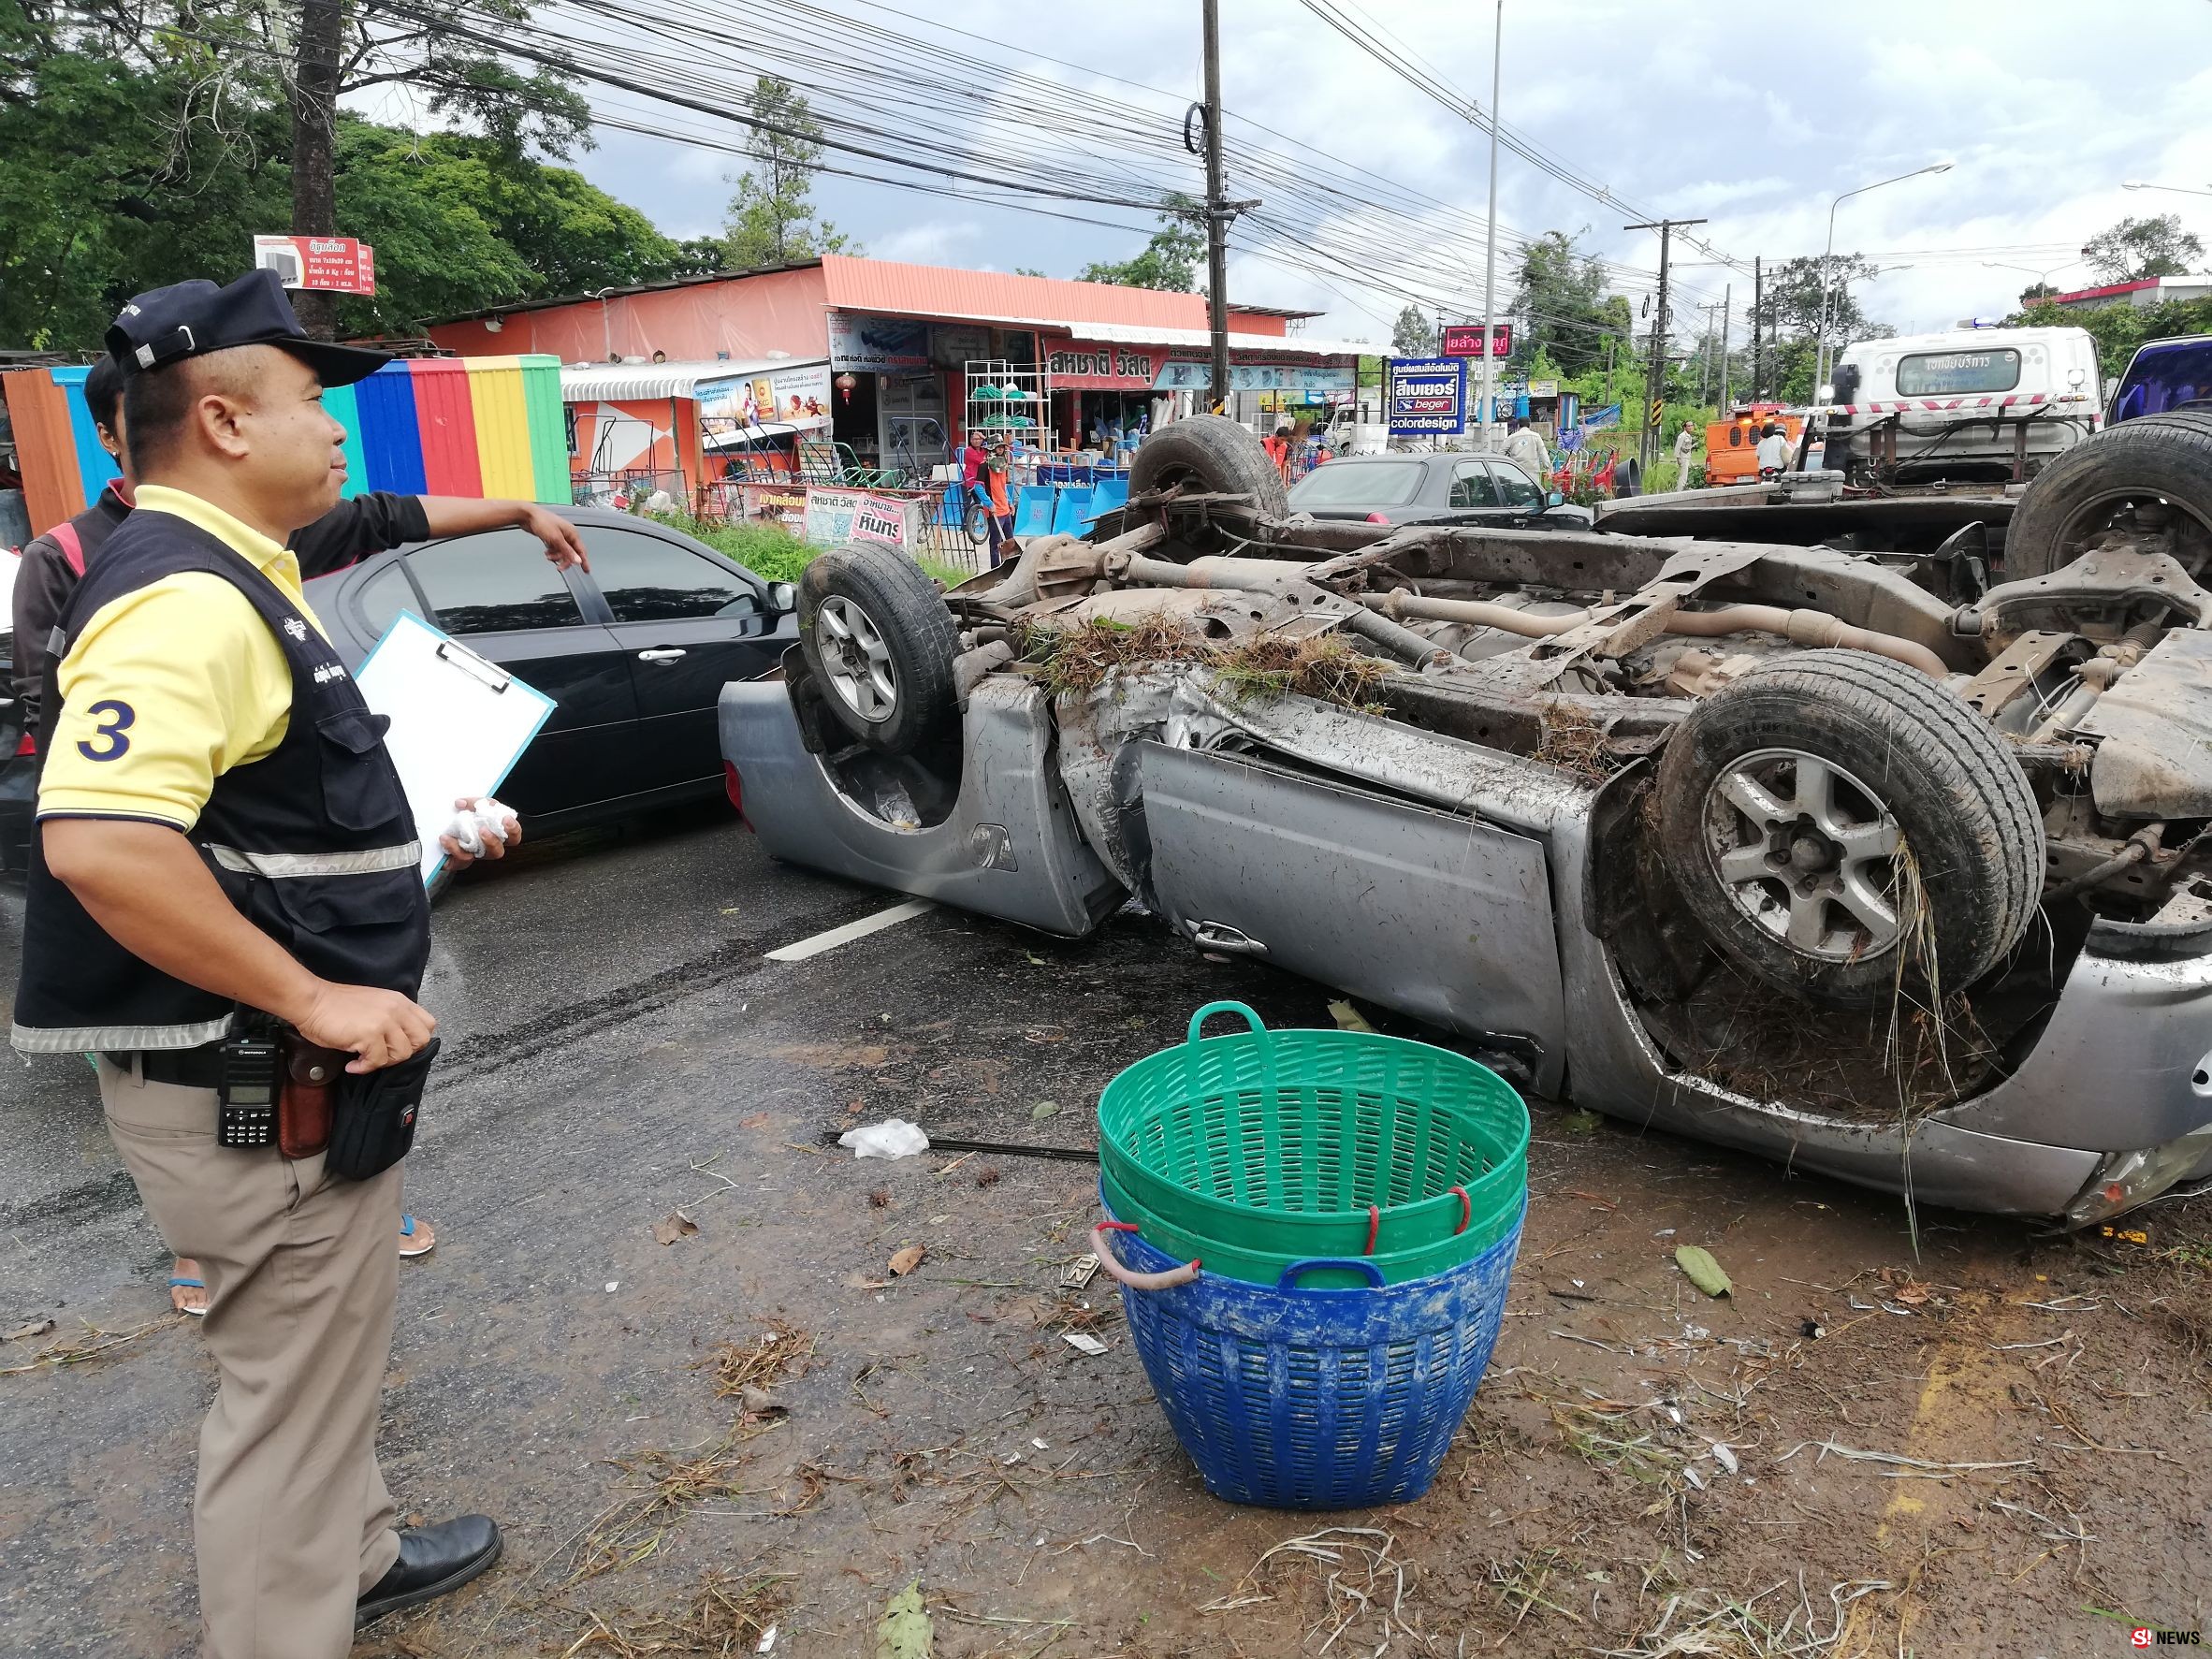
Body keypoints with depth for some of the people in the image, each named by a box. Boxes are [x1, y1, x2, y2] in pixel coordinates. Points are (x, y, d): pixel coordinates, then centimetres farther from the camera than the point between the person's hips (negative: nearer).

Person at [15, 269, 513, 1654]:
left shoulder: (231, 579, 12)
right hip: (258, 1098, -11)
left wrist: (419, 834, 18)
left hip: (294, 1076, 11)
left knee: (325, 1365, 27)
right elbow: (98, 842, -34)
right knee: (293, 1393, 6)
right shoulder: (184, 599, -23)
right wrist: (313, 999, -29)